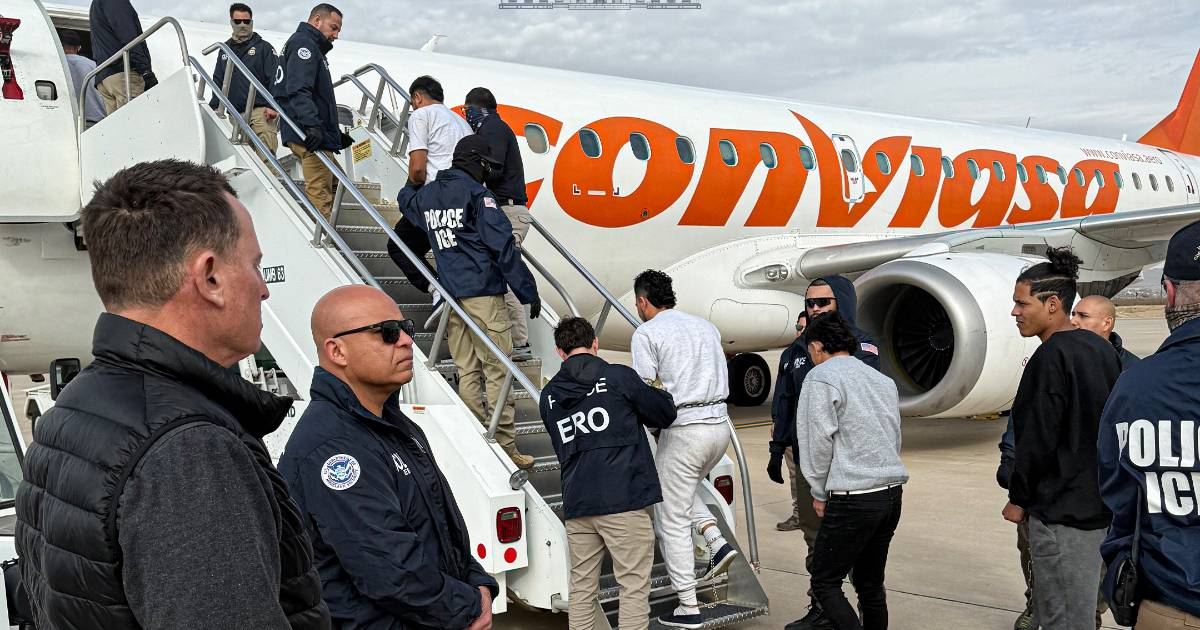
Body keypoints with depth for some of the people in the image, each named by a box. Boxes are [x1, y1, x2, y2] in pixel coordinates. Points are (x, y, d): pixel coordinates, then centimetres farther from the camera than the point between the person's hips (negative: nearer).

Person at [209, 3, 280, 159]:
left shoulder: (264, 47, 7)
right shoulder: (225, 50, 22)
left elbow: (275, 79, -1)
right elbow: (218, 82, 24)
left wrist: (273, 106, -14)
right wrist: (213, 107, 13)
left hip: (260, 110, -5)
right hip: (234, 113, 5)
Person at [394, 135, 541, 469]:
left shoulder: (427, 194, 13)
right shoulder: (477, 194, -9)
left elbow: (405, 198, 39)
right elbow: (503, 246, -13)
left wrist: (414, 182, 61)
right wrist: (529, 292, -10)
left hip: (450, 294, 7)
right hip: (483, 292, -7)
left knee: (466, 372, 9)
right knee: (497, 370, -4)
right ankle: (506, 447, -5)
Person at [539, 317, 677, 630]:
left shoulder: (549, 396, 11)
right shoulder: (618, 377, -4)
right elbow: (665, 415, 5)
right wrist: (661, 394, 27)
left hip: (577, 506, 5)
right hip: (624, 501, -5)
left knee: (581, 587, 12)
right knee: (634, 586, 1)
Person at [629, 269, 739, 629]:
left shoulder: (646, 333, -5)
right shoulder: (706, 326, 16)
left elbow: (646, 393, -12)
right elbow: (722, 380, 17)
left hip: (684, 431, -7)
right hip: (720, 424, 7)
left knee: (672, 521, 4)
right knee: (685, 490, 31)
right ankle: (717, 542, 10)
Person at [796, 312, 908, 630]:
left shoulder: (821, 377, -7)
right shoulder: (883, 380, 17)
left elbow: (818, 440, -10)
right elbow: (895, 438, 19)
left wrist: (820, 493, 0)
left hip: (853, 498, -8)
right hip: (892, 492, 8)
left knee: (825, 583, 0)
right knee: (871, 583, 16)